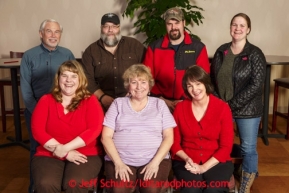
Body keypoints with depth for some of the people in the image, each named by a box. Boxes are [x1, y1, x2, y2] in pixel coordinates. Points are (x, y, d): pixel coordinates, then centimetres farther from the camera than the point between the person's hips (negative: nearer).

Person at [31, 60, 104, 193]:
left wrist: (65, 148, -15)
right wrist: (66, 154, -10)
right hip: (48, 154, 2)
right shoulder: (46, 100, 9)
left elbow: (95, 129, -7)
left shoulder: (90, 101, 5)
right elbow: (37, 130, -1)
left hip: (85, 154, -1)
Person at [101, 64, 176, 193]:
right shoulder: (118, 103, 11)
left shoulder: (159, 104, 12)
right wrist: (118, 162, -9)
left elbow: (168, 137, 5)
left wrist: (155, 162, -9)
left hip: (154, 159, 0)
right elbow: (106, 137, 4)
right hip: (121, 160, 0)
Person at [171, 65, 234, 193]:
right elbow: (174, 142, 5)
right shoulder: (180, 108, 2)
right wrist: (187, 159, -14)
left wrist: (204, 167, -14)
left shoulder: (222, 108, -4)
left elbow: (226, 146, -5)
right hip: (186, 162, 1)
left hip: (217, 162, 0)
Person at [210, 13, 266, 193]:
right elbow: (213, 79, 8)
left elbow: (256, 85, -14)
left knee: (248, 148, 7)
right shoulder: (221, 51, 5)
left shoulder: (255, 54, -8)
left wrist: (232, 104, -16)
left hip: (248, 109, -3)